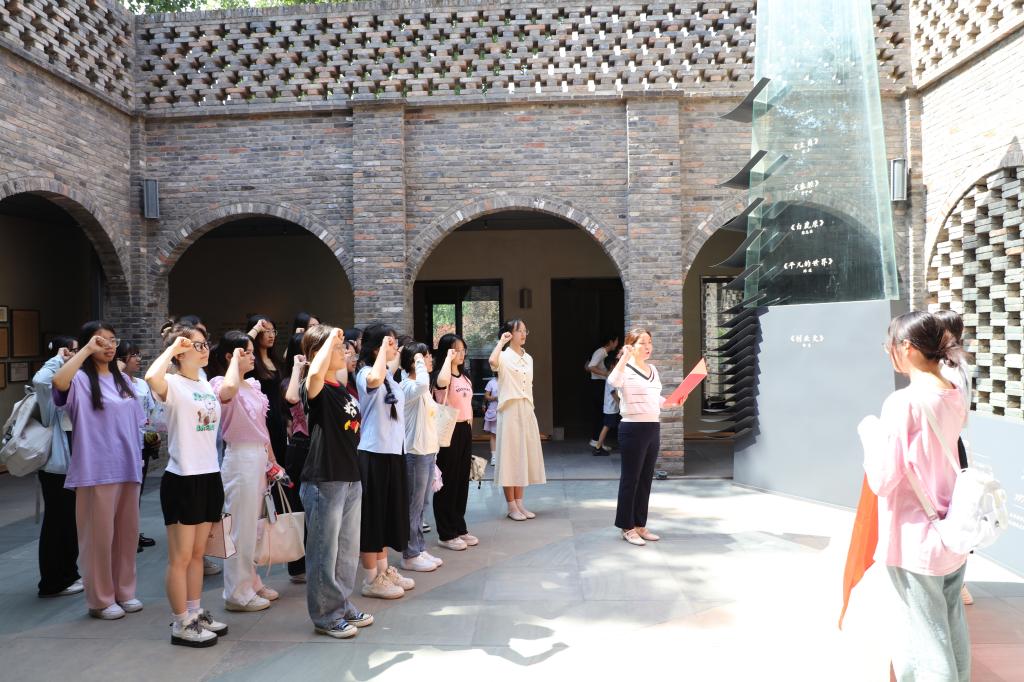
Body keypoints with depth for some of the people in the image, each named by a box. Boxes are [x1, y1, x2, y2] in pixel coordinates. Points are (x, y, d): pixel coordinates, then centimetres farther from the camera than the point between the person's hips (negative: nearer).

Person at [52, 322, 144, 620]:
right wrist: (87, 349, -25)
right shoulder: (80, 379, -6)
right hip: (97, 471, -6)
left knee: (127, 532, 13)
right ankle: (100, 600, 17)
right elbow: (58, 381, -32)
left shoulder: (123, 380, 13)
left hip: (127, 468, 6)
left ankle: (124, 592, 26)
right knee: (99, 535, 3)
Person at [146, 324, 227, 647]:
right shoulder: (173, 385, -12)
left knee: (198, 553, 18)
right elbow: (151, 377, -35)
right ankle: (181, 625, 15)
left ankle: (195, 614, 29)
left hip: (210, 476, 8)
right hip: (182, 479, -8)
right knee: (180, 557, 4)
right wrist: (172, 347, -29)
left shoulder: (208, 385, 10)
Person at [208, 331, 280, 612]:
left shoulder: (254, 385, 12)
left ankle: (251, 582, 30)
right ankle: (237, 593, 11)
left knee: (252, 525, 17)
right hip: (240, 458, -8)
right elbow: (229, 389, -39)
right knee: (240, 527, 0)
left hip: (259, 457, 9)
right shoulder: (220, 383, -12)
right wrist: (235, 360, -22)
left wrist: (272, 459, 17)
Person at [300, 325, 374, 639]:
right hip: (323, 481, -8)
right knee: (324, 551, 5)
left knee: (348, 549, 18)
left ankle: (342, 605, 33)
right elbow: (315, 373, -37)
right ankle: (325, 616, 19)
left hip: (350, 478, 8)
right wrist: (331, 338, -27)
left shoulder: (343, 388, 11)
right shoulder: (317, 389, -12)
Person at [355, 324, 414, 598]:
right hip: (373, 454, -9)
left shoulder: (389, 375, 13)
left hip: (392, 452, 9)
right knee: (372, 514, 1)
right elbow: (374, 381, -39)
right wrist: (383, 349, -27)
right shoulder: (365, 373, -13)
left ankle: (384, 570, 30)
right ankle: (372, 579, 13)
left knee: (388, 512, 17)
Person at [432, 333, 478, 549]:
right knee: (448, 482, 0)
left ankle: (459, 528, 25)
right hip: (448, 431, -8)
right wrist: (448, 358, -25)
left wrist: (469, 430, 16)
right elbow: (442, 382, -39)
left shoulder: (465, 377, 14)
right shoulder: (441, 375, -12)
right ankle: (446, 534, 9)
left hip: (465, 430, 8)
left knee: (462, 481, 14)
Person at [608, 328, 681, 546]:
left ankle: (640, 525, 22)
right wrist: (625, 357, -34)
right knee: (630, 479, 0)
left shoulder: (653, 369, 14)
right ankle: (627, 527, 9)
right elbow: (613, 381, -33)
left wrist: (672, 403, 7)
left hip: (653, 428, 8)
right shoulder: (626, 369, -10)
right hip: (633, 429, -8)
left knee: (646, 479, 13)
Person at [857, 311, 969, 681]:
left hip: (916, 542, -7)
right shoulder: (955, 398, 3)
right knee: (952, 632, 20)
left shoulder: (903, 402, -20)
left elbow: (882, 480, -19)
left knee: (926, 639, 6)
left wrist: (869, 432, -6)